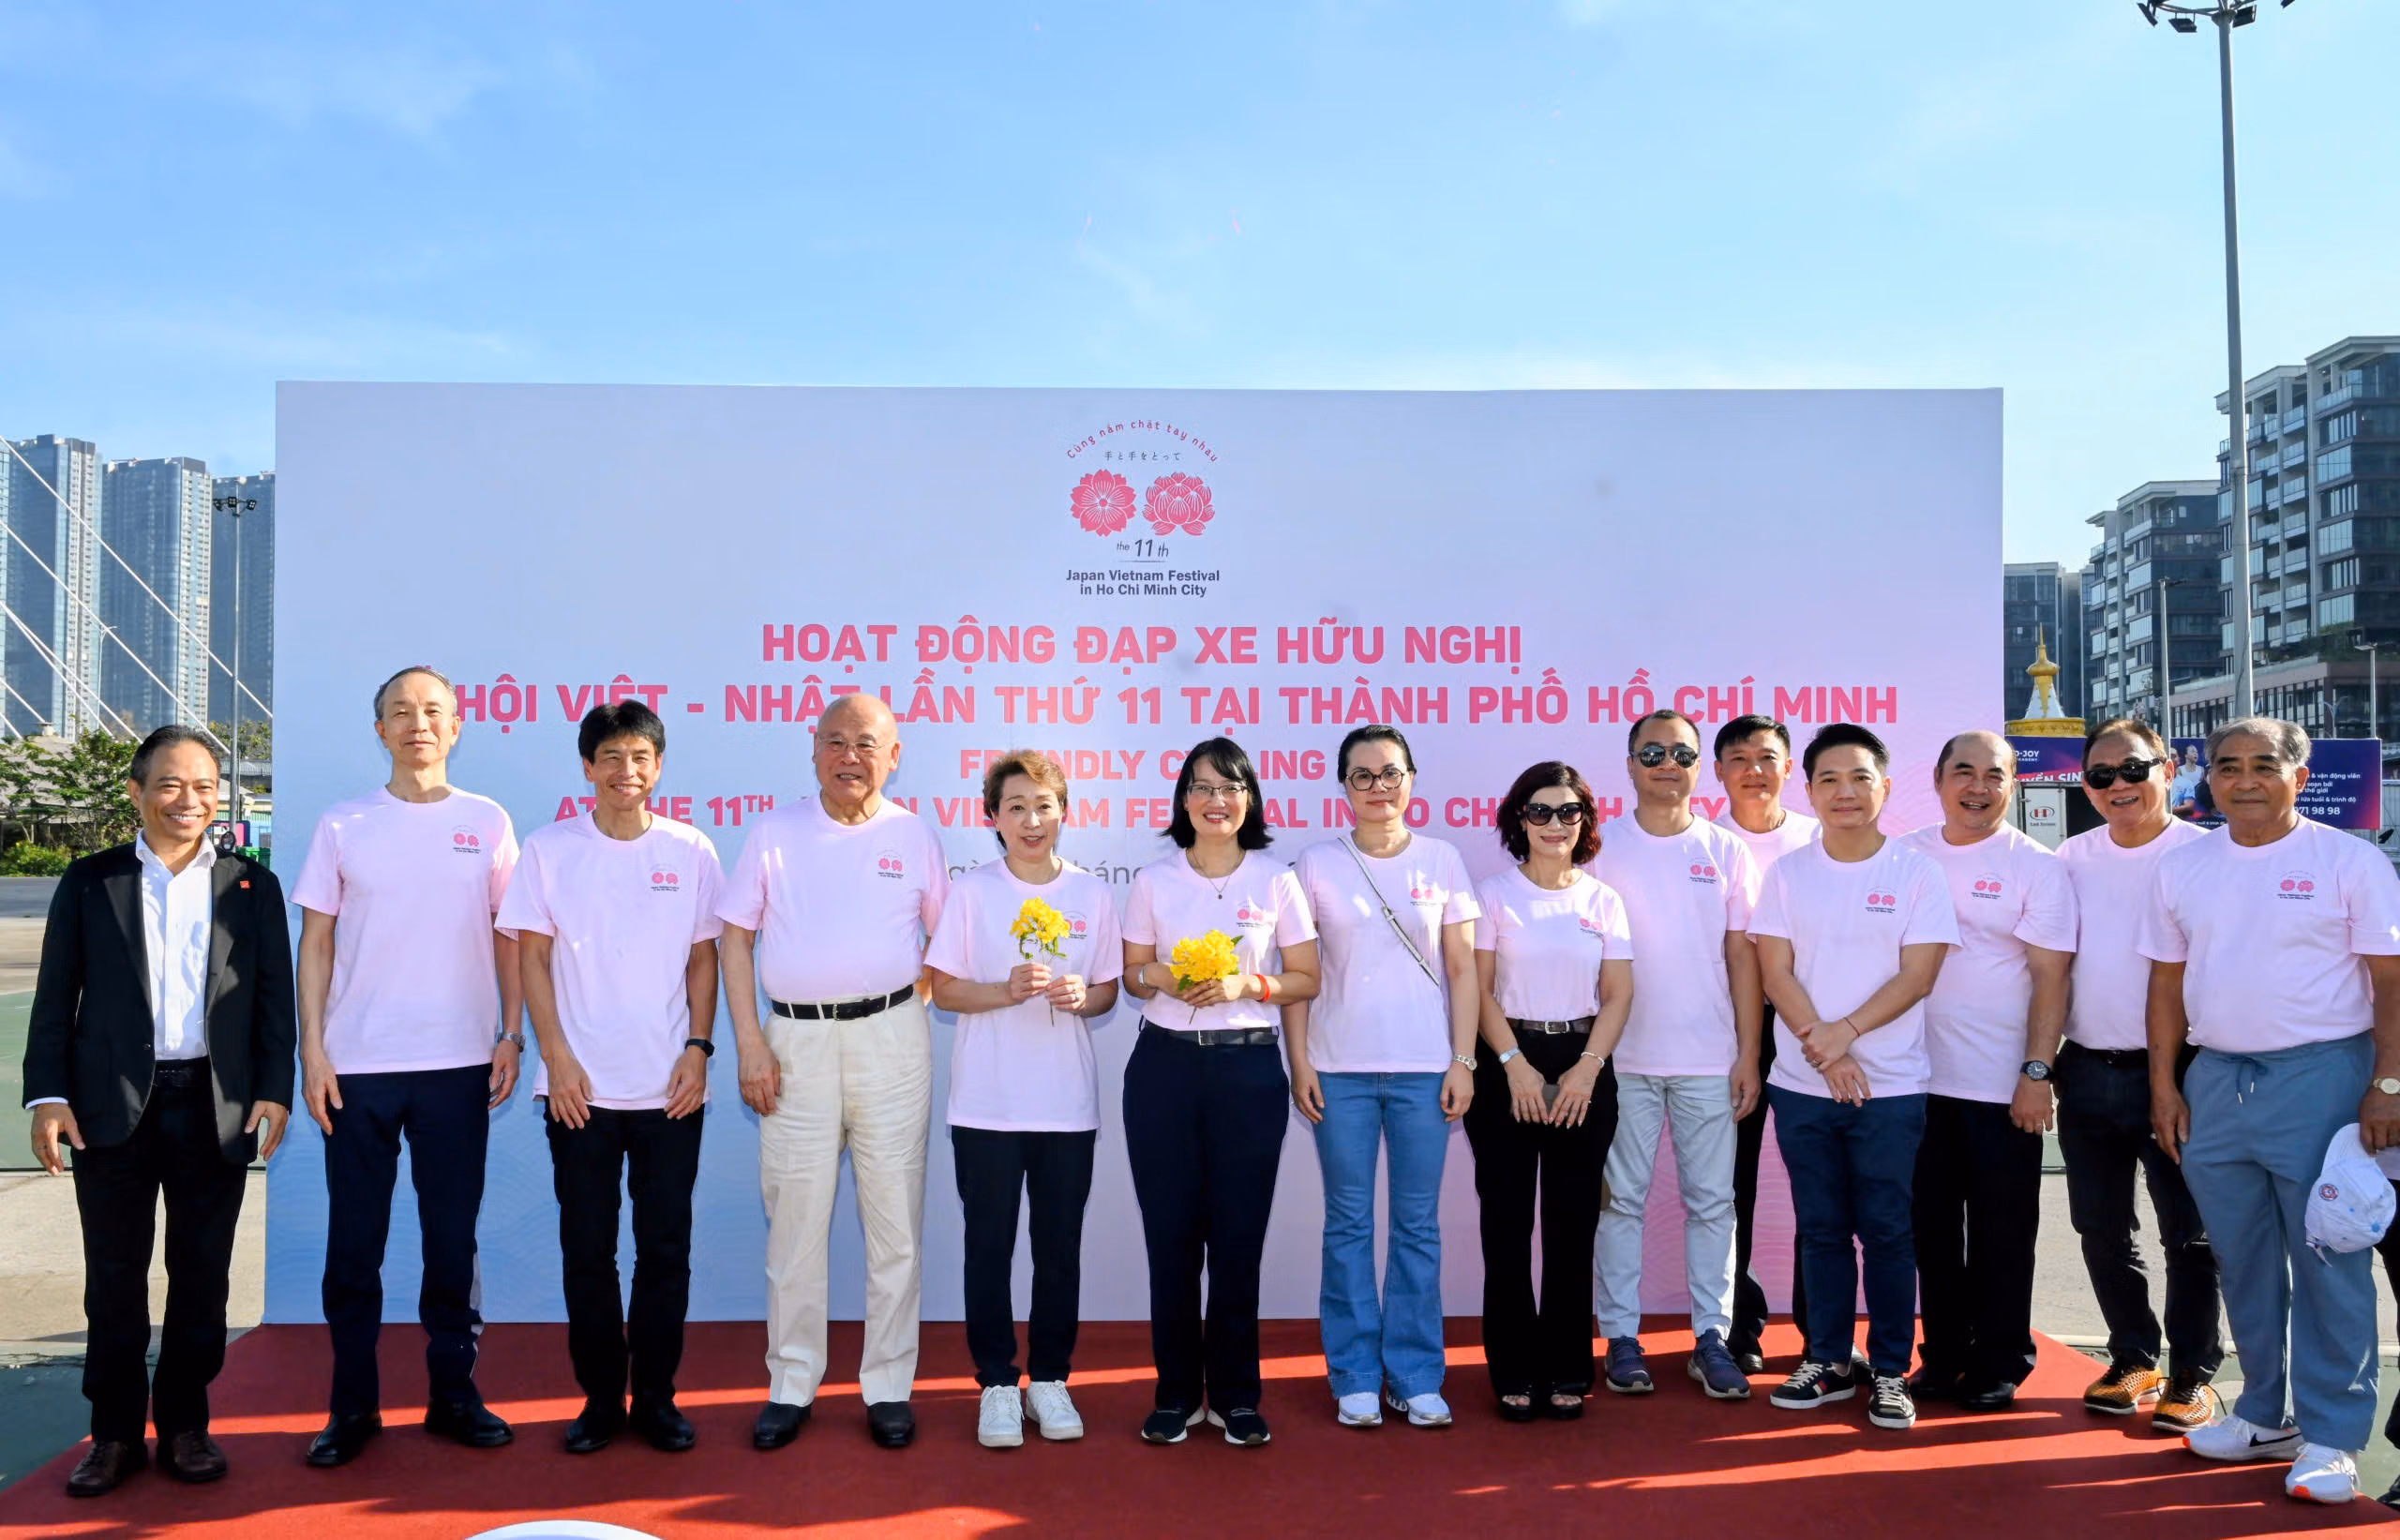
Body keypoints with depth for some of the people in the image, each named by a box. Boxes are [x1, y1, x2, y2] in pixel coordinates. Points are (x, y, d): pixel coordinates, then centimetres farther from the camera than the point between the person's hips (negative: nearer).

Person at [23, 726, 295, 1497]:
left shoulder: (251, 885, 8)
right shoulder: (89, 882, 7)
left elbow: (274, 996, 5)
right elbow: (55, 997, 4)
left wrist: (274, 1089, -3)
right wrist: (47, 1095, -4)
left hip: (216, 1107, 0)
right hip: (112, 1106, 0)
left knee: (202, 1277, 7)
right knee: (114, 1278, 6)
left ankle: (185, 1425, 19)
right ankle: (115, 1433, 18)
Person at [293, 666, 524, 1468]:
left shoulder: (488, 823, 4)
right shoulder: (343, 825, 3)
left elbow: (510, 937, 7)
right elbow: (316, 942, 3)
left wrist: (513, 1034, 0)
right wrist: (312, 1050, -3)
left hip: (458, 1064, 0)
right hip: (357, 1066, 0)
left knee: (452, 1238, 8)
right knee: (353, 1241, 6)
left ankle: (453, 1392, 19)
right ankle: (352, 1403, 17)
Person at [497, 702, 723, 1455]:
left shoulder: (691, 852, 4)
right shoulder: (549, 850, 2)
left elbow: (704, 958, 7)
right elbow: (531, 958, 2)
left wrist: (698, 1046, -3)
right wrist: (557, 1056, -6)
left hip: (671, 1088, 0)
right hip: (580, 1085, 0)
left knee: (665, 1247, 5)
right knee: (587, 1248, 6)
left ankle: (656, 1396, 17)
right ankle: (601, 1397, 19)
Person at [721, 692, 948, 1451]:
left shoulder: (915, 837, 7)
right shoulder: (775, 834, 6)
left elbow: (944, 936, 14)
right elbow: (735, 938, 5)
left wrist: (918, 1000, -1)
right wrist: (750, 1043, -3)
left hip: (890, 1035, 0)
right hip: (796, 1038, 0)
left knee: (895, 1219, 4)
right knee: (794, 1219, 4)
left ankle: (888, 1387, 15)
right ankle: (790, 1386, 17)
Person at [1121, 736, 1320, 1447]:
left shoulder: (1277, 881, 3)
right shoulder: (1153, 880, 5)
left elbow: (1307, 979, 4)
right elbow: (1132, 973, 11)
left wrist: (1247, 984, -12)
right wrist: (1162, 979, -11)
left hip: (1249, 1068, -1)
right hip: (1165, 1065, 1)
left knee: (1238, 1234, 2)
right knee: (1170, 1232, 3)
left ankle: (1235, 1393, 17)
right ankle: (1176, 1392, 17)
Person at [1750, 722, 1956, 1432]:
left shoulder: (1916, 872, 0)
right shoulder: (1787, 873, 6)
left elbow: (1916, 977, -7)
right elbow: (1776, 973, -1)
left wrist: (1846, 1031, -17)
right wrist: (1822, 1048, -12)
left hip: (1891, 1086, -2)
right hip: (1801, 1086, 2)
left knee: (1886, 1231, 2)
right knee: (1821, 1229, 10)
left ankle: (1890, 1372, 13)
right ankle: (1828, 1360, 21)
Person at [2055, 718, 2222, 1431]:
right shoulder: (2072, 859, 7)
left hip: (2172, 1071, -4)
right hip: (2087, 1072, 4)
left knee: (2187, 1232, 4)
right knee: (2102, 1229, 12)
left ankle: (2193, 1375, 15)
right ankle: (2134, 1360, 26)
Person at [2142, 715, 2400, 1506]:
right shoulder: (2182, 867, 9)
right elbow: (2168, 982, 12)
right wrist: (2163, 1084, 8)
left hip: (2320, 1076, -4)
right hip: (2216, 1079, 5)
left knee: (2326, 1261, -1)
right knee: (2242, 1261, 12)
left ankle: (2330, 1436, 8)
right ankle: (2266, 1415, 25)